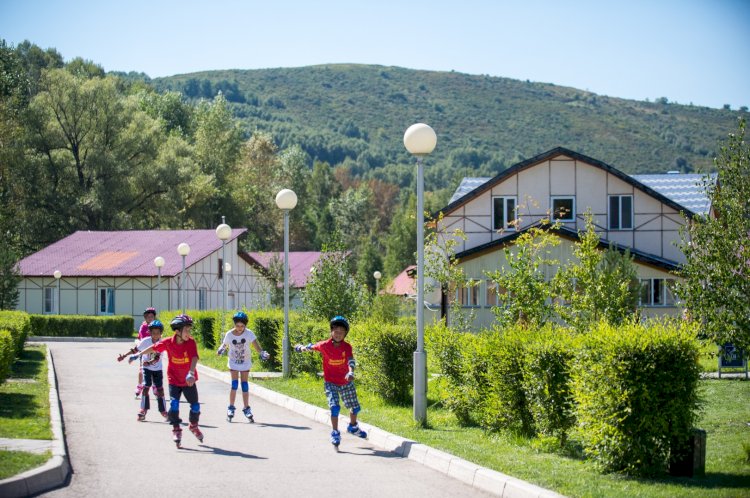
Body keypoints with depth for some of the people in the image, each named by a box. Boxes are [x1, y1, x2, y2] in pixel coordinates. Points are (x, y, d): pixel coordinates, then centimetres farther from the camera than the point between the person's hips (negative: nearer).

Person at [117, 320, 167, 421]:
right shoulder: (146, 341, -16)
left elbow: (157, 357, -26)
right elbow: (135, 350, -7)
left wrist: (150, 362, -43)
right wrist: (124, 356, -6)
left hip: (157, 369, 1)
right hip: (146, 368, -1)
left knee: (159, 389, 3)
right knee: (146, 387, -12)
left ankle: (163, 411, 15)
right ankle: (143, 410, -9)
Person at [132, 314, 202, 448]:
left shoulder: (191, 342, -16)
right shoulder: (168, 342, -12)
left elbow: (194, 358, -29)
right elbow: (154, 348, 4)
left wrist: (191, 373, -44)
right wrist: (139, 355, 11)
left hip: (189, 381, 0)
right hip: (174, 380, 0)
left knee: (195, 406, 5)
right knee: (174, 404, -16)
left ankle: (194, 426, 33)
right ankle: (176, 430, -1)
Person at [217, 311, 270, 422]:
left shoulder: (249, 334, -19)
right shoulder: (229, 334, -15)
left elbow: (256, 346, -26)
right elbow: (224, 345, -4)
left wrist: (262, 354, -44)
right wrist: (221, 350, -27)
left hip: (245, 362, 0)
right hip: (233, 362, 0)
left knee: (244, 384, 3)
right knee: (234, 383, -9)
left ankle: (246, 409, 12)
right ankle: (231, 408, 1)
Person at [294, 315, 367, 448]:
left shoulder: (347, 347, -13)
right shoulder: (325, 345, -13)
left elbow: (351, 360, -28)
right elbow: (313, 347, 8)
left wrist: (350, 372, -45)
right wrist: (303, 347, -7)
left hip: (346, 382, 2)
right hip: (331, 383, -2)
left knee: (355, 407, 17)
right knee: (334, 407, -21)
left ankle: (353, 426, 45)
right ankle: (335, 433, -8)